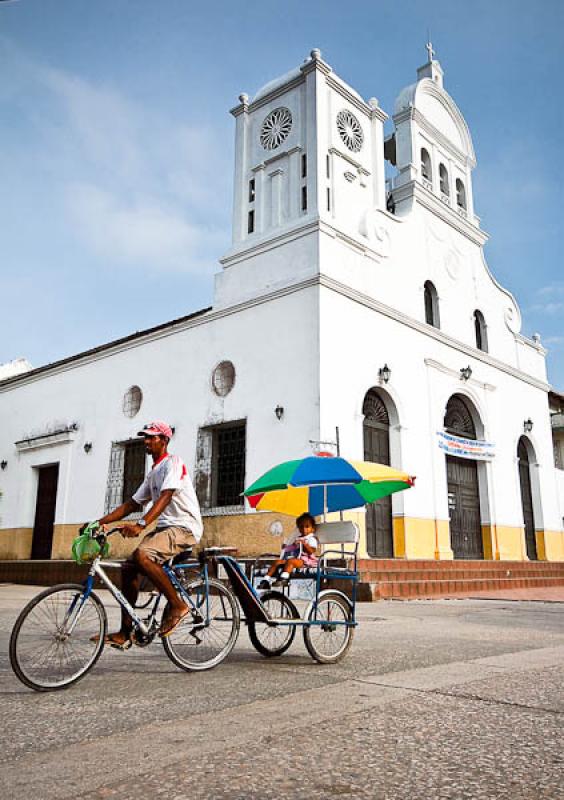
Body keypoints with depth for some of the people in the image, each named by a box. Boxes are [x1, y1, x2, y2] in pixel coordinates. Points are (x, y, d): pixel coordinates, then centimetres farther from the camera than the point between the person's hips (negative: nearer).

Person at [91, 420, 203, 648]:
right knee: (128, 568, -1)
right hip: (164, 527, 9)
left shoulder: (173, 463, -6)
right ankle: (125, 633, 7)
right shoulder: (153, 473, 22)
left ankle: (177, 605, -17)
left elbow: (165, 497, -22)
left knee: (142, 555, -30)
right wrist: (101, 522, 10)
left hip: (184, 527, -9)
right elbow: (132, 504, 21)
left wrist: (141, 524, -35)